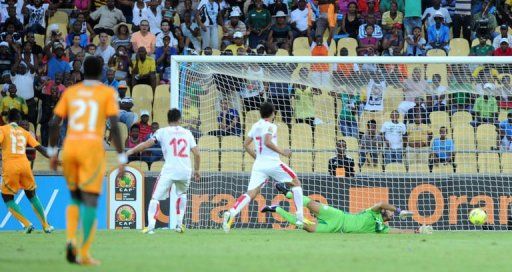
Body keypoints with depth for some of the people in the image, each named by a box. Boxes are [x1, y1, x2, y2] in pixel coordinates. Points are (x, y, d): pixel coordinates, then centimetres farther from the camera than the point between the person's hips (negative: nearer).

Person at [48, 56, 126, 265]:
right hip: (92, 148, -3)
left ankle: (70, 239, -3)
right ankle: (84, 254, -7)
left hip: (70, 147, 3)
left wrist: (52, 152, 18)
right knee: (90, 201, 0)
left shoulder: (70, 92, 10)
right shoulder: (107, 93, 2)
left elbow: (54, 123, 7)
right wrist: (122, 159, -4)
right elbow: (114, 126, -7)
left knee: (76, 198, 20)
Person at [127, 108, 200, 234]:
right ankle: (180, 224, 24)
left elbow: (148, 143, -7)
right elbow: (197, 153, 11)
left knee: (156, 197, -1)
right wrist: (197, 170, 22)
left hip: (169, 170, -3)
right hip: (185, 171, 3)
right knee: (182, 194, 30)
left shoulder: (163, 132, 6)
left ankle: (151, 226, -17)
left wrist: (132, 151, -3)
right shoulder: (187, 133, 15)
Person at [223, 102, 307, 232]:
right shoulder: (270, 126, -6)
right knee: (296, 183, 13)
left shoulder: (255, 126, 14)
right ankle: (300, 217, 5)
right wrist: (282, 152, -11)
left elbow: (246, 145, 16)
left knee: (251, 193, -5)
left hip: (258, 164, 5)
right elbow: (268, 142, -21)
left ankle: (231, 212, -30)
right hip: (272, 163, -5)